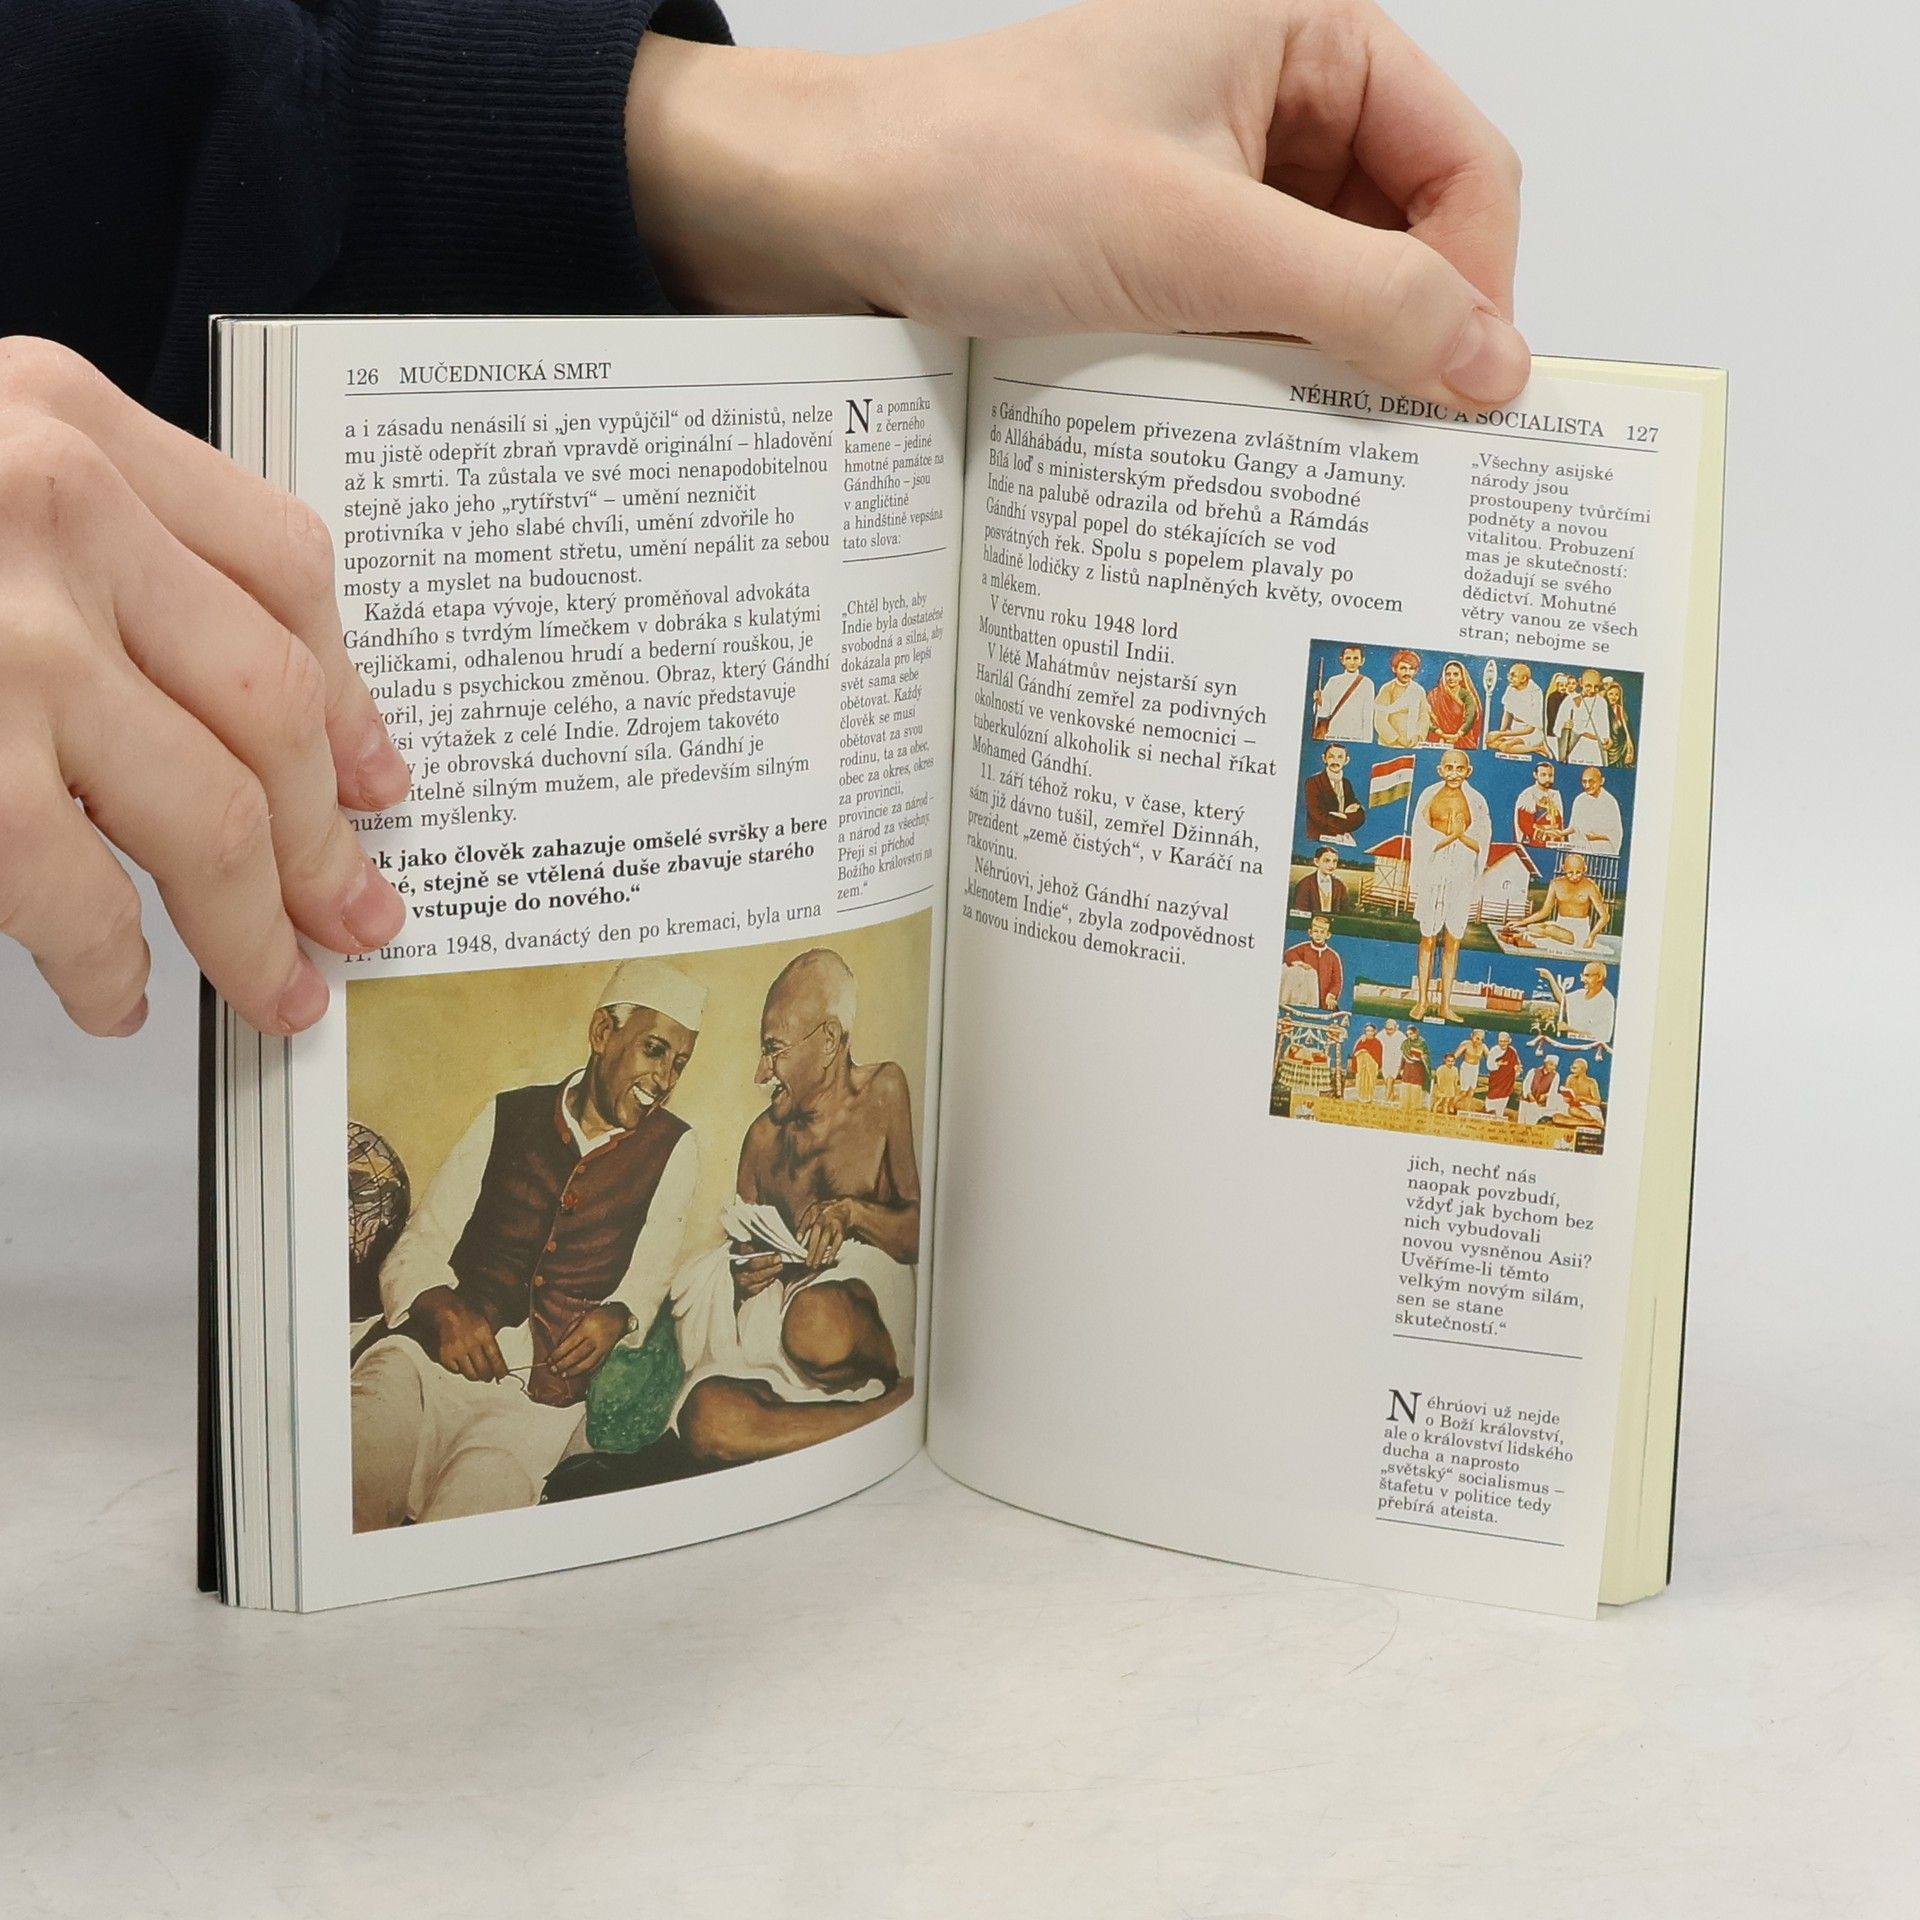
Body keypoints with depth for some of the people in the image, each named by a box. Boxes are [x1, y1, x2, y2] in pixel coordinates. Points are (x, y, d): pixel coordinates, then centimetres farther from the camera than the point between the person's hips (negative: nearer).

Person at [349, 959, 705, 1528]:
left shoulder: (673, 1150, 15)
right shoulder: (508, 1117, 16)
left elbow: (648, 1273, 16)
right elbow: (416, 1250, 13)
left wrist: (615, 1317, -8)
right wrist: (443, 1311, -9)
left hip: (543, 1390, -1)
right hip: (430, 1353, 1)